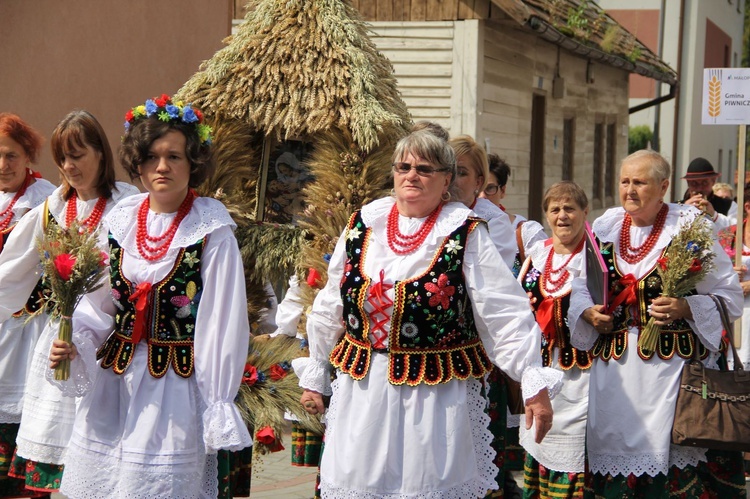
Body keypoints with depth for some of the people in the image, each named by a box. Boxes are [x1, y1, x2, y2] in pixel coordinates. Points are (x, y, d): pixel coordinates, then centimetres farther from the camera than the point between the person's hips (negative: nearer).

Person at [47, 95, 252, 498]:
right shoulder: (121, 221, 5)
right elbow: (100, 304, 12)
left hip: (175, 389, -5)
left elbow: (223, 324, -9)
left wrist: (218, 410, -8)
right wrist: (74, 344, -7)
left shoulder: (212, 231, -10)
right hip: (112, 384, 5)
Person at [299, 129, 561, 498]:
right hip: (361, 390, 4)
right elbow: (330, 310, 13)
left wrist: (534, 382, -19)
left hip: (437, 394, -3)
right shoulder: (363, 225, 5)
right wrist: (315, 377, 16)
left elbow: (506, 313, -11)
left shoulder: (465, 234, -6)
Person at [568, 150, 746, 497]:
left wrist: (686, 308, -19)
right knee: (611, 448, 6)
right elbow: (580, 285, 18)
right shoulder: (605, 227, 9)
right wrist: (587, 311, -3)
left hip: (672, 363, -4)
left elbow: (729, 295, -3)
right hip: (614, 367, 4)